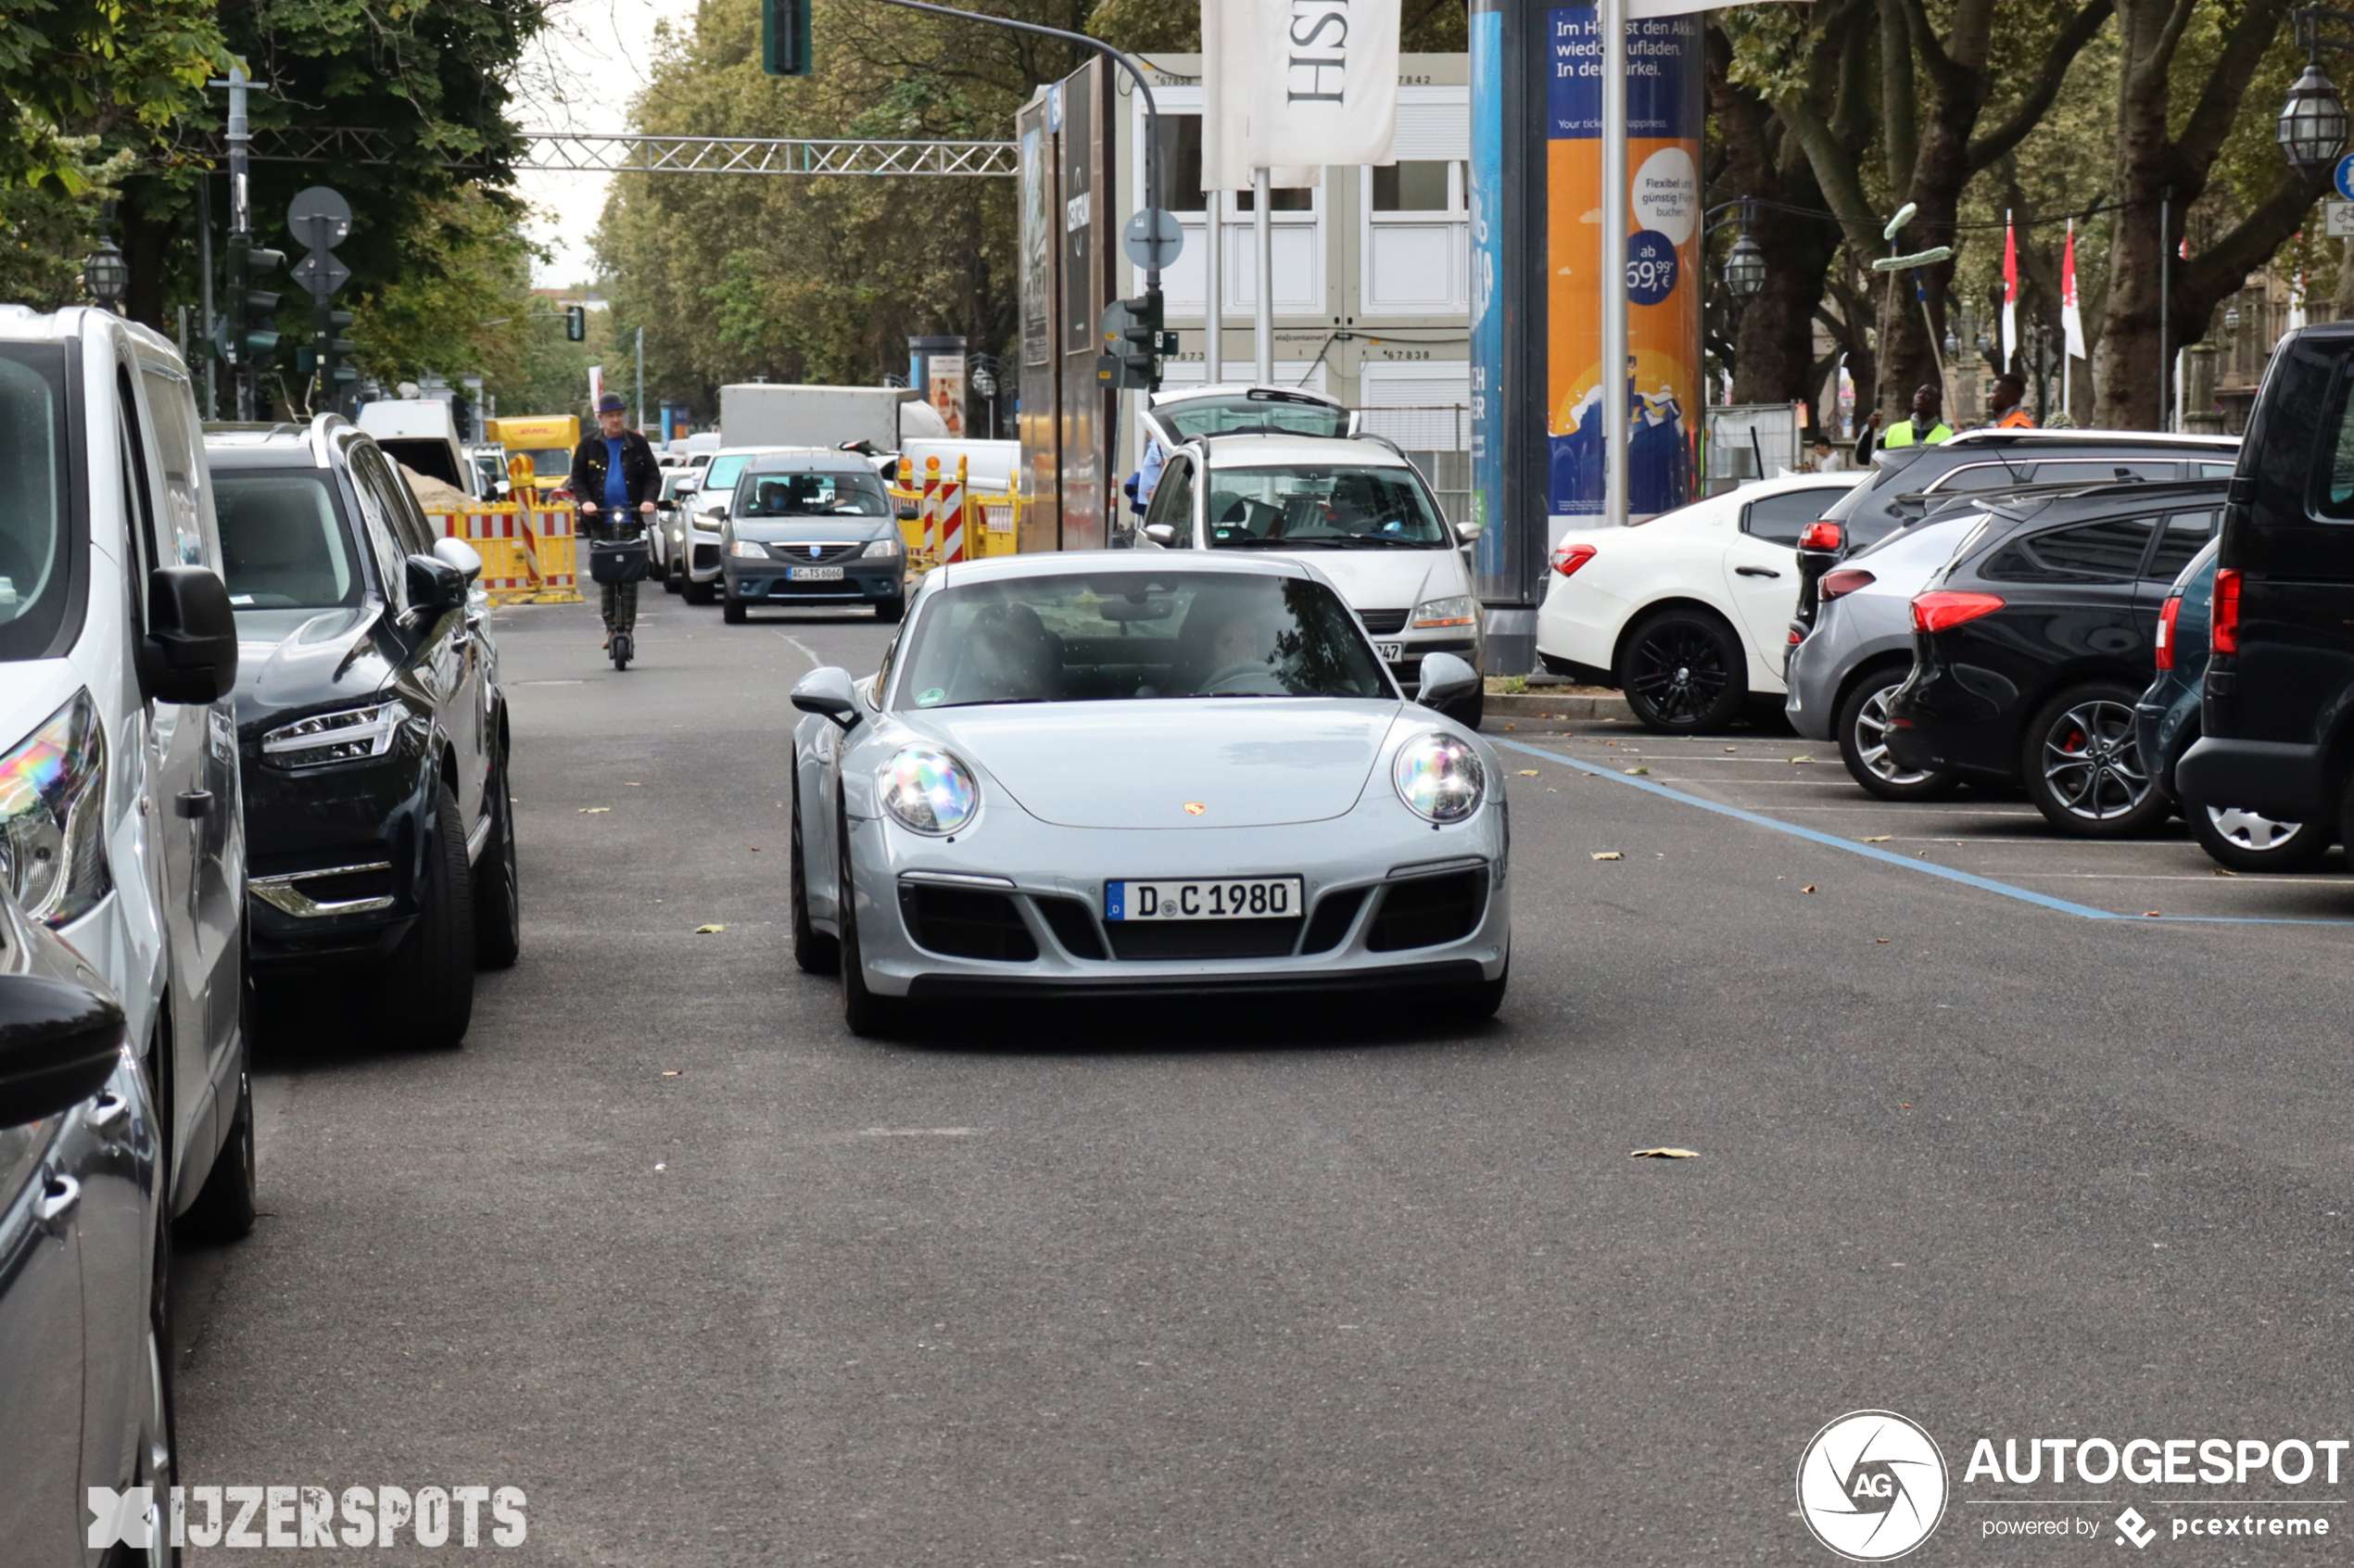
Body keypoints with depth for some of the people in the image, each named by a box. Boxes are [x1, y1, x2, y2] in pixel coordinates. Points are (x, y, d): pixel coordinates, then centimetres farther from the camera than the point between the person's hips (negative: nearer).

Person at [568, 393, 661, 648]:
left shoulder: (637, 444, 8)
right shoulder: (589, 445, 9)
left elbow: (653, 476, 9)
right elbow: (578, 477, 11)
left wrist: (648, 499, -9)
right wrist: (585, 501, -8)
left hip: (631, 519, -1)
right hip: (601, 520, 1)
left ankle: (627, 626, -3)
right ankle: (611, 626, 1)